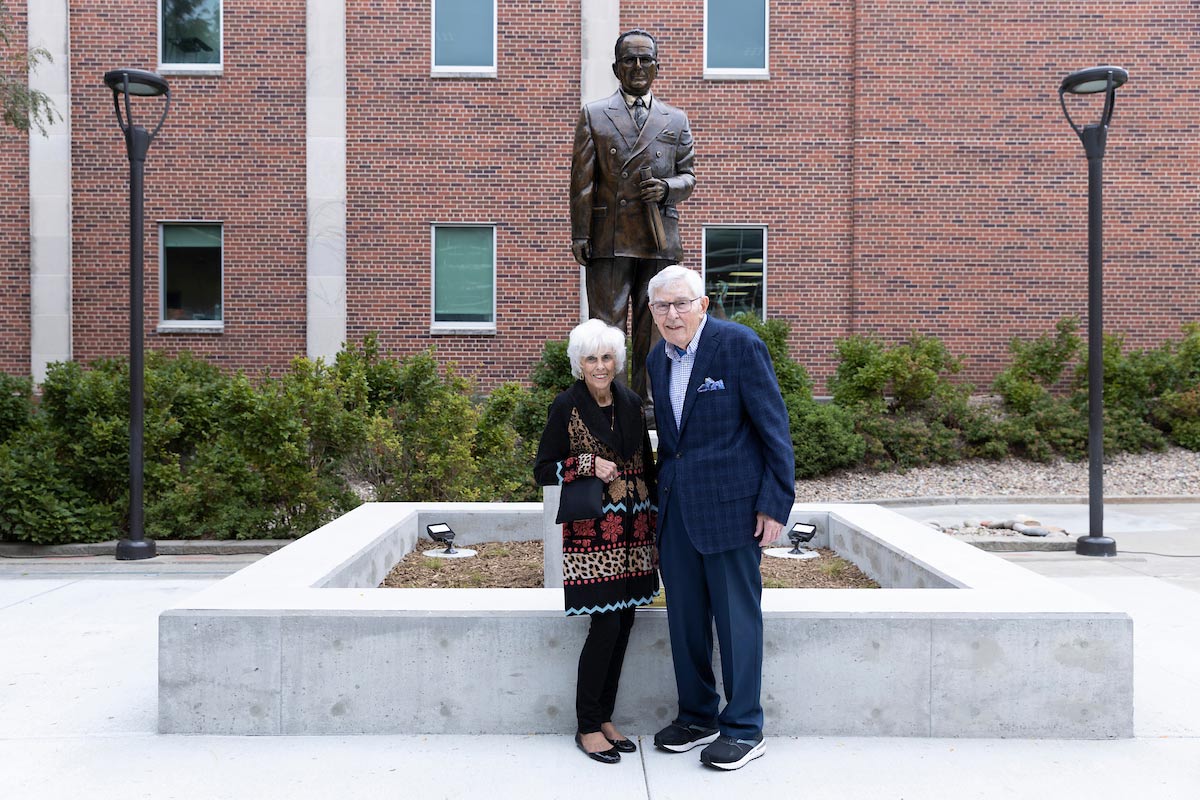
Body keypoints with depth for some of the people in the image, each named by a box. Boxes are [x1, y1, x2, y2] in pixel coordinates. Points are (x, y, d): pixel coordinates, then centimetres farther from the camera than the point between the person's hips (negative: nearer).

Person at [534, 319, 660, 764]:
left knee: (623, 622, 8)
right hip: (591, 532, -6)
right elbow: (543, 471, -4)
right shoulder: (566, 407, -6)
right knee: (606, 625, -7)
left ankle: (605, 718, 21)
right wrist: (588, 464, -19)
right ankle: (587, 727, 8)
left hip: (632, 531, 6)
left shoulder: (631, 403, 9)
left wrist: (655, 525, 14)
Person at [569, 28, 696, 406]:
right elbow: (582, 180, 2)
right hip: (609, 238, -2)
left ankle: (646, 404, 14)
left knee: (652, 330, 6)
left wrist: (667, 188, -8)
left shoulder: (677, 120, 15)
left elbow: (687, 176, 16)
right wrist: (579, 235, -5)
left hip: (659, 239, 3)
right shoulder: (593, 115, 8)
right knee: (605, 327, -3)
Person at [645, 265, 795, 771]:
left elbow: (774, 427, -10)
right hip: (676, 507, 7)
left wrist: (775, 503, -13)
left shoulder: (740, 345, -10)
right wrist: (662, 491, 15)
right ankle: (697, 717, 29)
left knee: (737, 616, 2)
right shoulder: (657, 359, 10)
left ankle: (745, 729, 17)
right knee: (684, 617, 13)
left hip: (730, 502, -6)